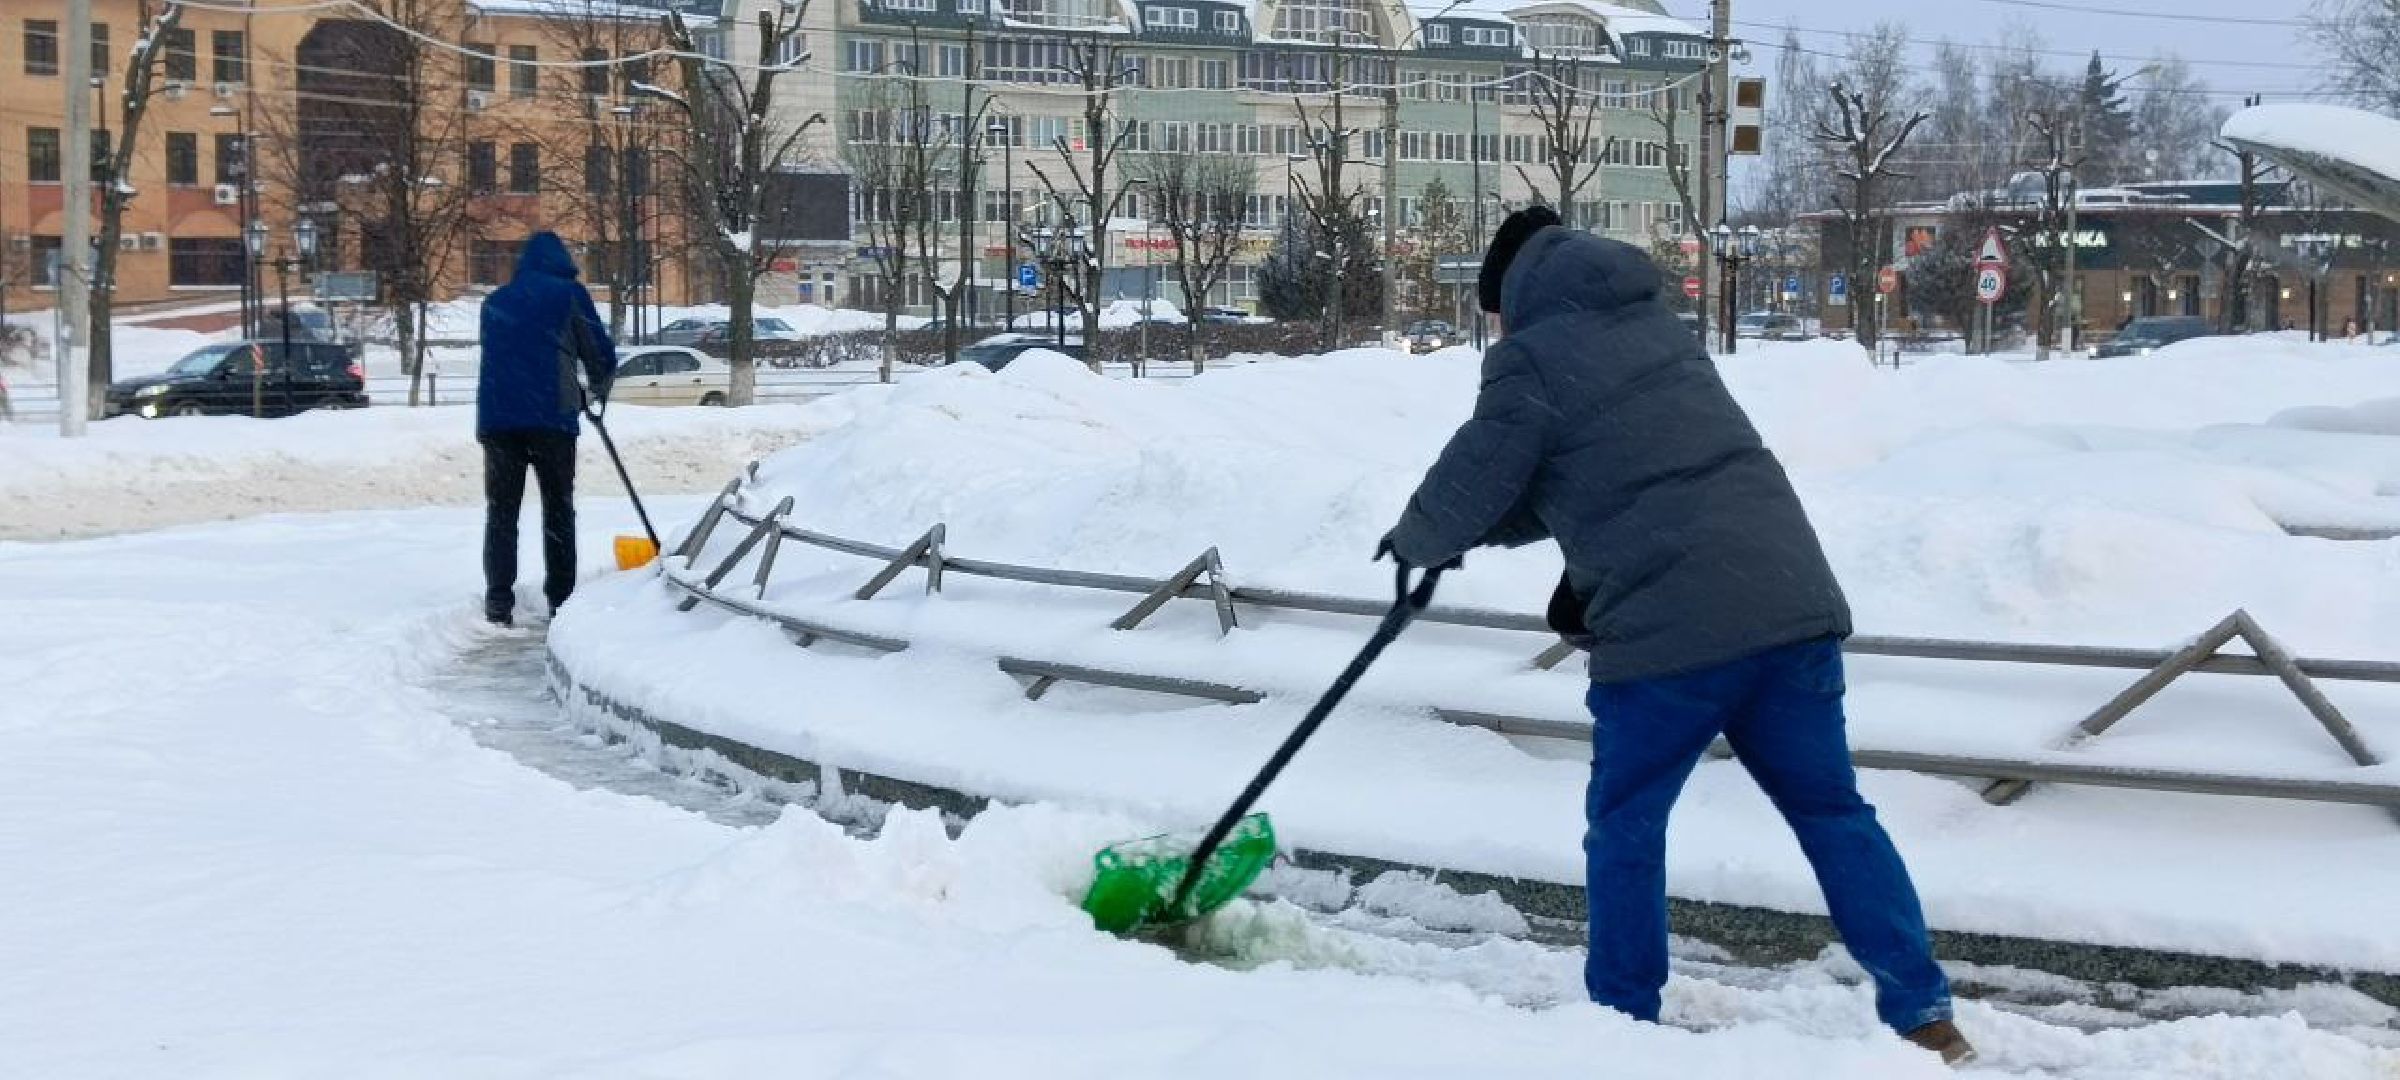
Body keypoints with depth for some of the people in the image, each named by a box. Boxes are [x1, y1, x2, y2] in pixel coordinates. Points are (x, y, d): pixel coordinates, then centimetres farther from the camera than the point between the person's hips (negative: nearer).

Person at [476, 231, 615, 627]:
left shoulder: (496, 301, 19)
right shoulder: (569, 293, 6)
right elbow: (601, 355, 5)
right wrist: (596, 390, 27)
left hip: (497, 416, 3)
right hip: (551, 415, -3)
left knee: (501, 509, 6)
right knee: (558, 509, 7)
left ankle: (498, 601, -3)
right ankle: (561, 600, 5)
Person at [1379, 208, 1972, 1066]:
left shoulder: (1531, 358, 0)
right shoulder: (1651, 323, 24)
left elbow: (1471, 485, 5)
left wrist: (1417, 540, 26)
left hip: (1670, 626, -7)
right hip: (1791, 595, 7)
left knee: (1625, 824, 11)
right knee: (1831, 809, 11)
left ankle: (1622, 1019, 17)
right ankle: (1923, 1013, 9)